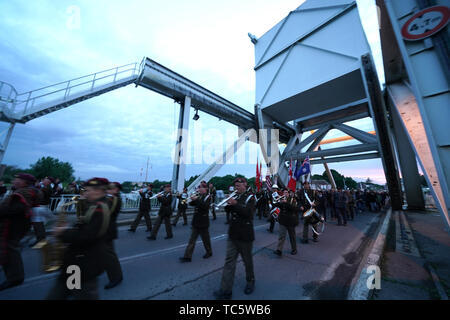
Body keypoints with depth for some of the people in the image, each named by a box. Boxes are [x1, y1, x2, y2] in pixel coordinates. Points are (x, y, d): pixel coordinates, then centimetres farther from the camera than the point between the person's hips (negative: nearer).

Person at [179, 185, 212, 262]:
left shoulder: (208, 196, -11)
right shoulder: (199, 196, 9)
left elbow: (205, 206, -26)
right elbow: (191, 203, 9)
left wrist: (197, 199, -29)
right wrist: (192, 199, -11)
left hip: (203, 222, -6)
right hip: (196, 222, 6)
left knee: (205, 238, 12)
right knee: (192, 239, 9)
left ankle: (209, 252, 34)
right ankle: (187, 256, 16)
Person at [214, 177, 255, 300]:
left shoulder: (250, 197, -9)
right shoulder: (235, 196, 8)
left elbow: (248, 212, -22)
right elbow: (229, 209, 10)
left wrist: (235, 204, -31)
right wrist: (228, 203, -9)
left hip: (245, 235, -4)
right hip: (233, 234, 5)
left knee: (247, 260, 16)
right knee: (229, 261, 6)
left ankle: (250, 282, 41)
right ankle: (226, 290, 17)